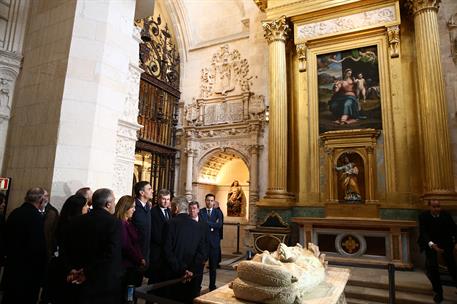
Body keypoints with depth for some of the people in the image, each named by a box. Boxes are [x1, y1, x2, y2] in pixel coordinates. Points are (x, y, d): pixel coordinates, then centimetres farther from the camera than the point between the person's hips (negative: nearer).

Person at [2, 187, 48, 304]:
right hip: (28, 269, -8)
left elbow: (7, 238, 11)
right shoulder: (37, 217, -23)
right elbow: (39, 247, -23)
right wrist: (40, 270, -11)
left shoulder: (14, 213, 3)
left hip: (11, 266, 8)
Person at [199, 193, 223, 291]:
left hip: (214, 242, 2)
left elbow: (220, 225, -10)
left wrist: (207, 222, -14)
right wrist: (213, 225, -17)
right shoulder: (200, 212, 0)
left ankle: (212, 286, 26)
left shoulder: (218, 212, 4)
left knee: (213, 266, 12)